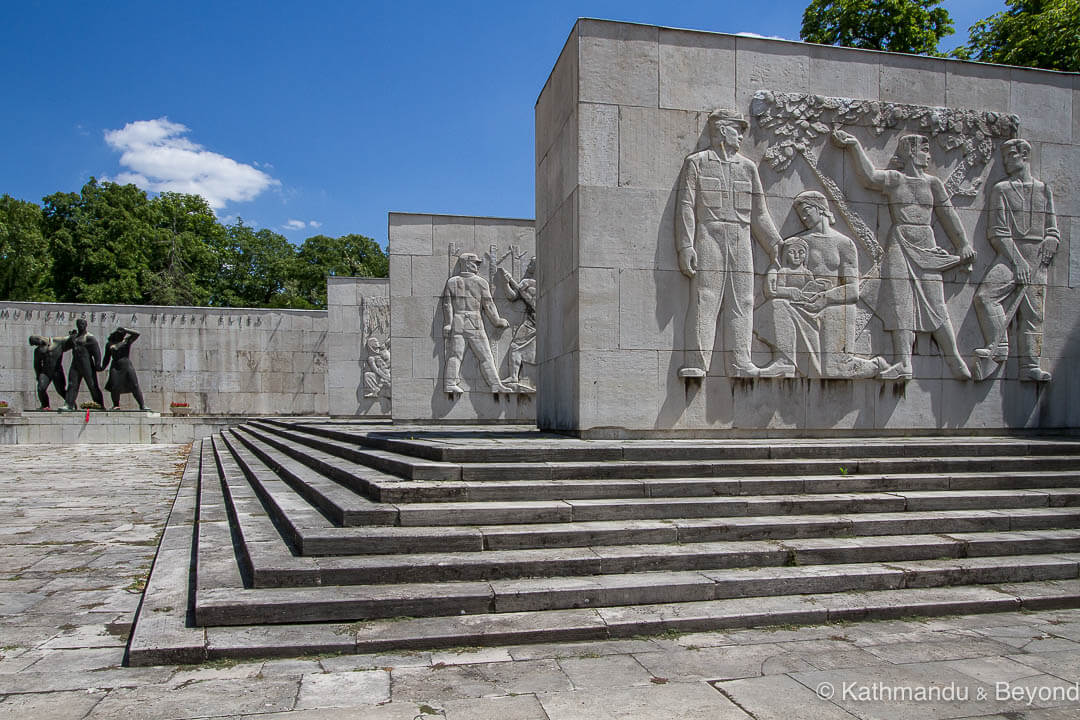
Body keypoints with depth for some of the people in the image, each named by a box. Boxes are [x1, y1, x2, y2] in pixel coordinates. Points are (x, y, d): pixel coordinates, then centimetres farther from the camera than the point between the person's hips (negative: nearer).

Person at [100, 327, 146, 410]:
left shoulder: (127, 340, 11)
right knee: (114, 387, -6)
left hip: (127, 366, -1)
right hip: (116, 367, 1)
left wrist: (125, 330, -1)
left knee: (134, 386, -7)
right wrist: (103, 367, 10)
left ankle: (142, 405, -7)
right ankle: (116, 405, 15)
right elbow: (107, 357, 18)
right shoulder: (109, 344, 13)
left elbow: (137, 334, 0)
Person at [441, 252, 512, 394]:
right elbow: (488, 304, 0)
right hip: (475, 324, -3)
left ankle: (449, 384, 0)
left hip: (457, 323, 3)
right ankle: (495, 384, 2)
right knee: (485, 356, 1)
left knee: (455, 355, 4)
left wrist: (449, 323, 9)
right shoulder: (481, 282, -1)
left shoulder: (451, 282, 8)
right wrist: (497, 321, 10)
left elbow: (447, 304, 5)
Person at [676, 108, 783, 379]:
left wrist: (776, 246, 15)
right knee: (704, 302, -8)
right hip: (708, 238, -4)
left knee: (742, 302, -1)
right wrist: (685, 246, -10)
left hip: (741, 242, 4)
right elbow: (686, 206, 0)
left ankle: (742, 362, 1)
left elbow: (759, 213, 21)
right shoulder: (696, 162, 8)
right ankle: (696, 363, -8)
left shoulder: (748, 166, 20)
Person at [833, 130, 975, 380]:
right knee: (901, 302, -10)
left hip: (926, 246, 2)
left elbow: (948, 214, 18)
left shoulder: (933, 182, 16)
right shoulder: (894, 179, 7)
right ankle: (904, 363, -14)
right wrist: (855, 146, -11)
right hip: (900, 244, -2)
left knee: (935, 302, -3)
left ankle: (955, 360, 0)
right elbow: (869, 176, -12)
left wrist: (963, 245, 17)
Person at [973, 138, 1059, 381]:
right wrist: (1017, 260, -10)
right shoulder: (1001, 190, 8)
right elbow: (998, 231, -2)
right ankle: (999, 346, -16)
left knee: (1033, 311, -2)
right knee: (985, 295, -25)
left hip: (1036, 256, 2)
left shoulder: (1044, 190, 16)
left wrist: (1050, 244, -4)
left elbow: (1052, 230, 17)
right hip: (1009, 253, -2)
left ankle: (1030, 366, -2)